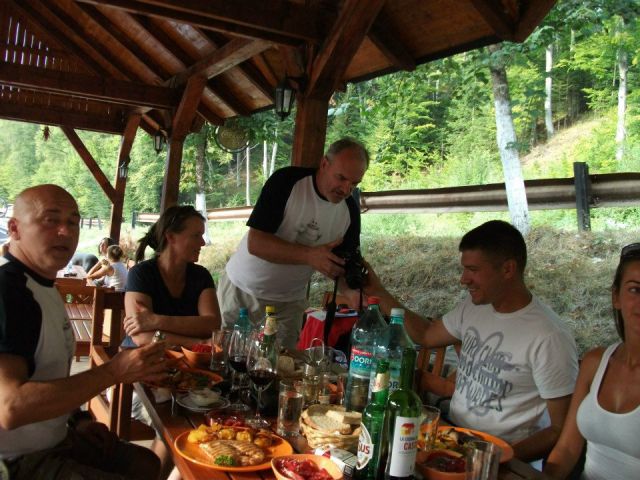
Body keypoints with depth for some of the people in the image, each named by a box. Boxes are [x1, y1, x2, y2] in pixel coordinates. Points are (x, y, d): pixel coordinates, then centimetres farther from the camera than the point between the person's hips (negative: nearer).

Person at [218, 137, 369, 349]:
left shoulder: (350, 210, -7)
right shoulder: (287, 181, -20)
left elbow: (340, 267, -1)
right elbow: (255, 243, -26)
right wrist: (309, 256, -36)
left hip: (289, 303, 3)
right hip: (242, 287, -2)